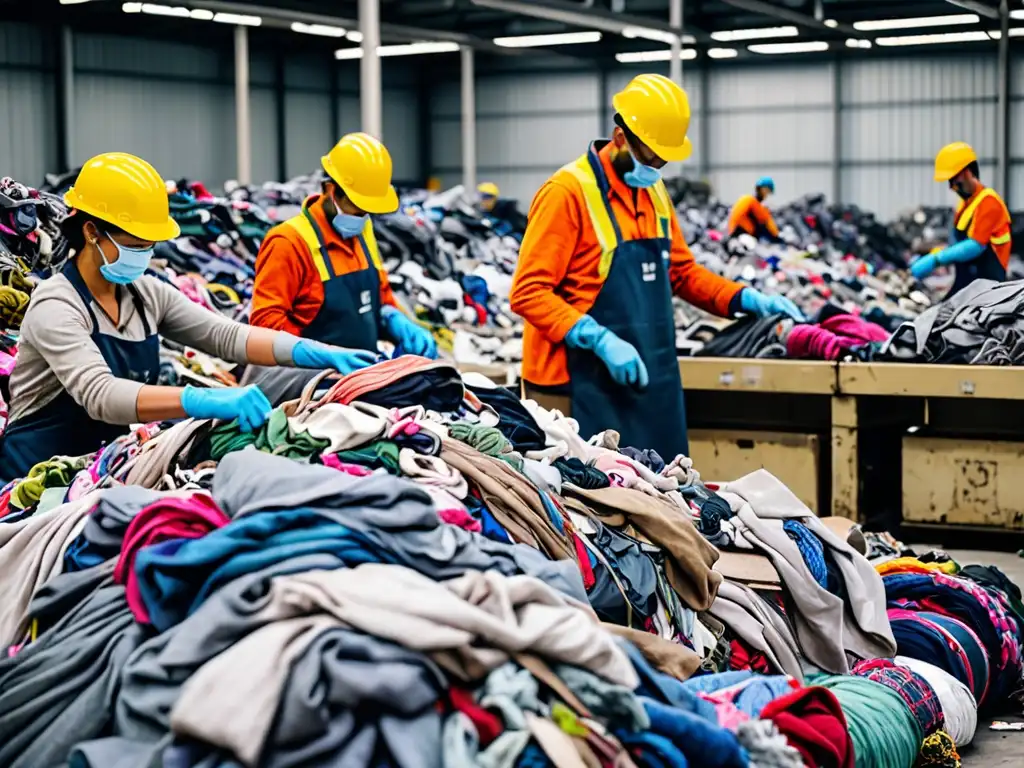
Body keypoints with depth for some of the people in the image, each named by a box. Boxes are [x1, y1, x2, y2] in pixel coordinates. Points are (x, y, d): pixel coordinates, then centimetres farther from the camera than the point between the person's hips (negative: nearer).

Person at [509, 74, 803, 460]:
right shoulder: (568, 192, -12)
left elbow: (681, 272, 23)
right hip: (586, 386, -8)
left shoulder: (654, 192, 13)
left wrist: (749, 300, 9)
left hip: (652, 381, 8)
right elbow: (528, 293, -16)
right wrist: (600, 340, -25)